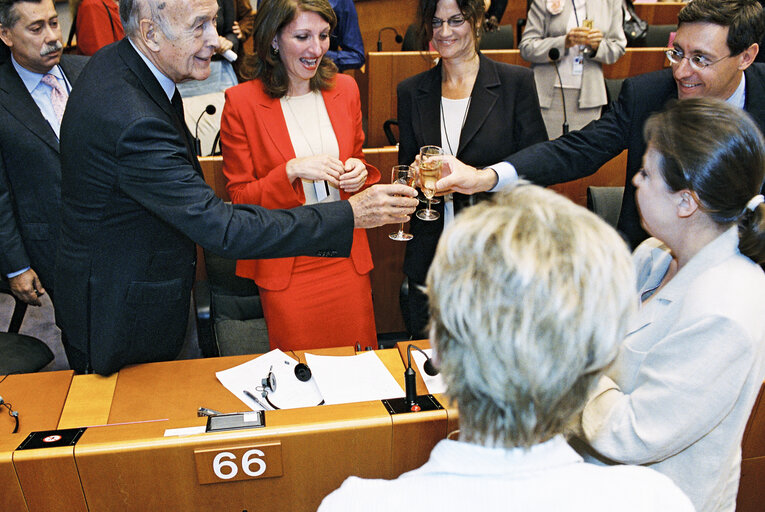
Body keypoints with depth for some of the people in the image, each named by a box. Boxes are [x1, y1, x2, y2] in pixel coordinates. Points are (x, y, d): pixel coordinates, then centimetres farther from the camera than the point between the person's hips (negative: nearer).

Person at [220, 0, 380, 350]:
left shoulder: (344, 89, 5)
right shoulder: (241, 102, -8)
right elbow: (240, 198, -6)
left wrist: (359, 172, -6)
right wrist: (291, 171, -22)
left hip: (347, 259, 4)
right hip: (286, 267, -3)